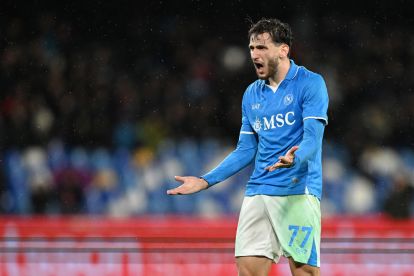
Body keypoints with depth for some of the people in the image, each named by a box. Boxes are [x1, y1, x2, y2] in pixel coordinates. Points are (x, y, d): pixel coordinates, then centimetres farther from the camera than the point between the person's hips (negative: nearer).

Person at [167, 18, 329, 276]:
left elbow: (313, 138, -13)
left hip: (299, 192, -5)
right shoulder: (252, 94, 16)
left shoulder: (310, 83, -3)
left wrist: (294, 159, -34)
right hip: (258, 193, 6)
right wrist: (205, 181, 13)